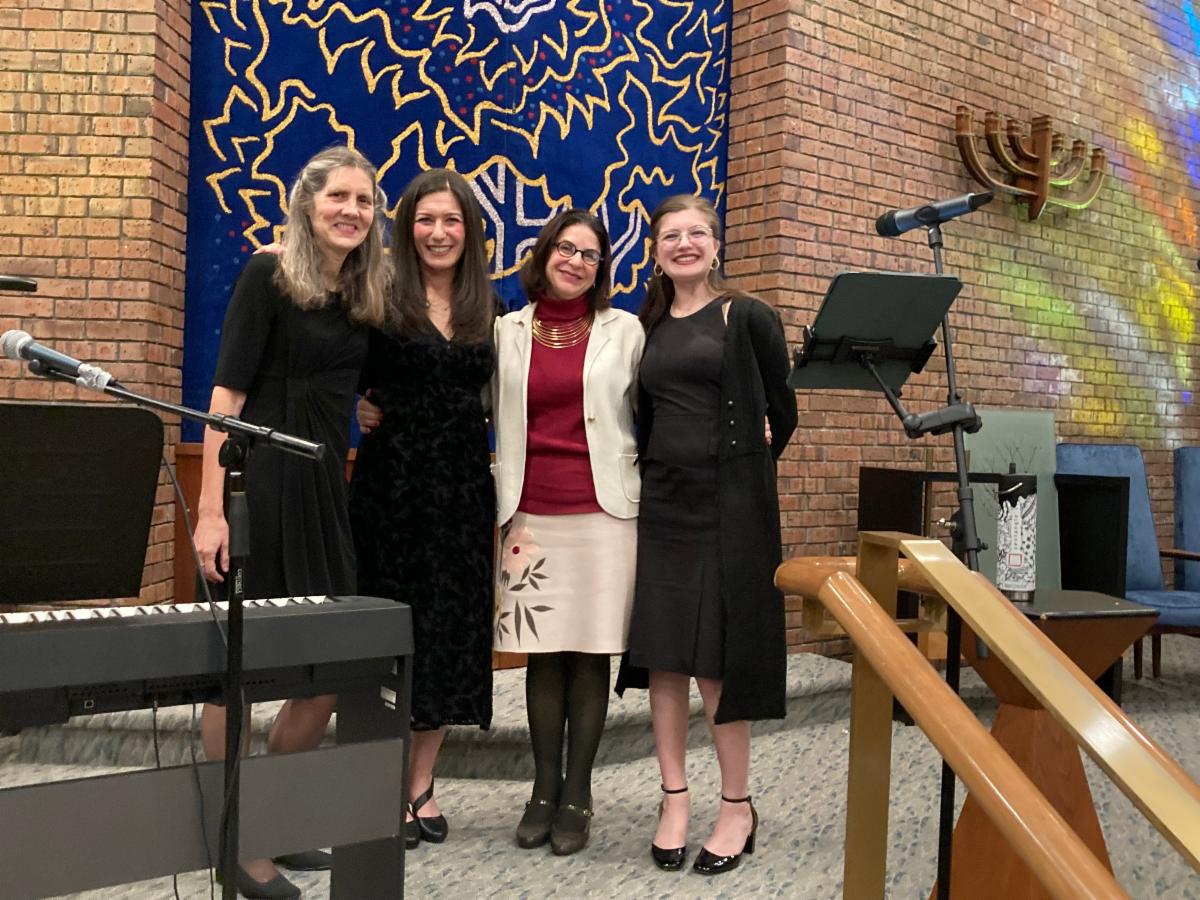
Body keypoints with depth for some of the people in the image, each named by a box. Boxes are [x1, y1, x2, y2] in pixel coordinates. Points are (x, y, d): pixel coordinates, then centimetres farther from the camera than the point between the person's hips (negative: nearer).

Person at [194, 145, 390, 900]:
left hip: (326, 489, 7)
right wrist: (210, 508, -19)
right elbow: (227, 394, -12)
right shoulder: (267, 276, -6)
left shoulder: (367, 294, 12)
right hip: (260, 484, -7)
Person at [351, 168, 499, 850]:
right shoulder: (381, 300, -1)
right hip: (391, 481, -3)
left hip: (463, 486, 3)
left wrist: (502, 497, 6)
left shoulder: (490, 311, 9)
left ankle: (423, 785, 22)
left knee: (451, 629, 7)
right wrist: (358, 408, -11)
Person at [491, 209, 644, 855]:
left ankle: (577, 794, 16)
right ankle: (543, 789, 20)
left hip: (603, 511, -1)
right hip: (532, 514, 1)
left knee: (590, 651, 3)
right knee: (543, 651, 6)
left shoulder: (624, 330, 7)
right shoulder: (507, 333, 10)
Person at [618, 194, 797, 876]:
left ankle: (738, 807, 14)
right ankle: (676, 799, 16)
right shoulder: (647, 326, 12)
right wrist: (659, 478, 9)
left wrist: (741, 471, 8)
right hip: (662, 501, 5)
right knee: (662, 652, 4)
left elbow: (782, 414, 3)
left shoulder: (749, 318, -1)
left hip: (730, 504, -4)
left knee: (717, 655, -1)